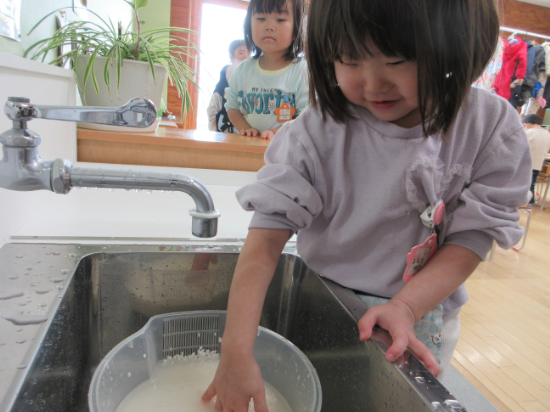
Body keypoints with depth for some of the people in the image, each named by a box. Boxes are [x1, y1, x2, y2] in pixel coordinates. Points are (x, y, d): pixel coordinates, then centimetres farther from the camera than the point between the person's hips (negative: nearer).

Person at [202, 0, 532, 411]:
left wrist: (405, 306, -26)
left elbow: (473, 236, -11)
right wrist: (237, 351, -31)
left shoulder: (493, 127, -14)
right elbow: (268, 234, -25)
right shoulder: (320, 130, -21)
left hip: (421, 321, 1)